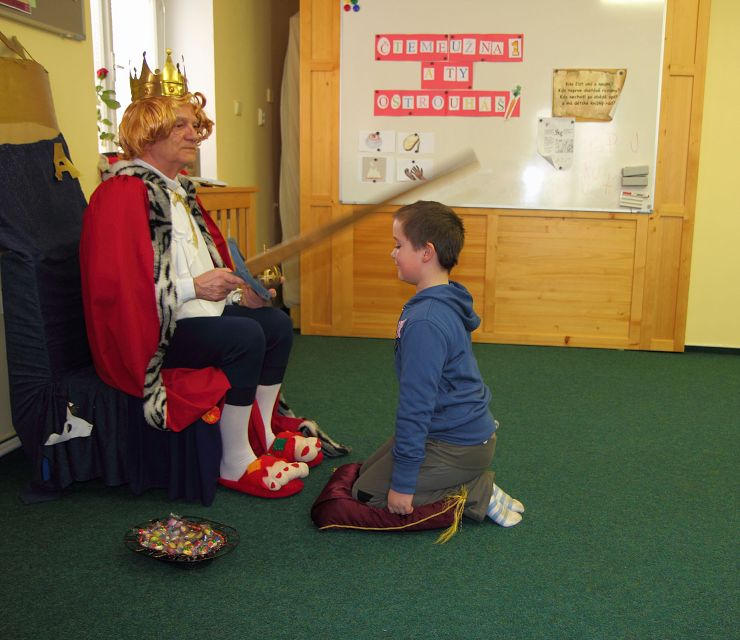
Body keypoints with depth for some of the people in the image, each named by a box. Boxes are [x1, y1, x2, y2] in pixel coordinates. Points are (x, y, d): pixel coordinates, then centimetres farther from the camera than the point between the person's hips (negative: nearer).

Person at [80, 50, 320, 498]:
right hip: (152, 329, -10)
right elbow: (116, 284, -24)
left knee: (278, 324, 2)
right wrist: (194, 287, -26)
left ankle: (264, 436, 13)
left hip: (198, 310, 10)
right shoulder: (123, 193, -16)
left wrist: (235, 288, 4)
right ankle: (236, 464, -15)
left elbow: (208, 259, 23)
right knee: (245, 337, -27)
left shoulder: (177, 187, 15)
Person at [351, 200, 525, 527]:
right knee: (367, 470, 18)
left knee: (368, 493, -2)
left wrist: (402, 483, -18)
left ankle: (478, 494, -2)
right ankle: (472, 479, 11)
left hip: (456, 446, -10)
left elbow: (416, 405, -25)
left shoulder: (424, 322, -27)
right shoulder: (446, 303, 3)